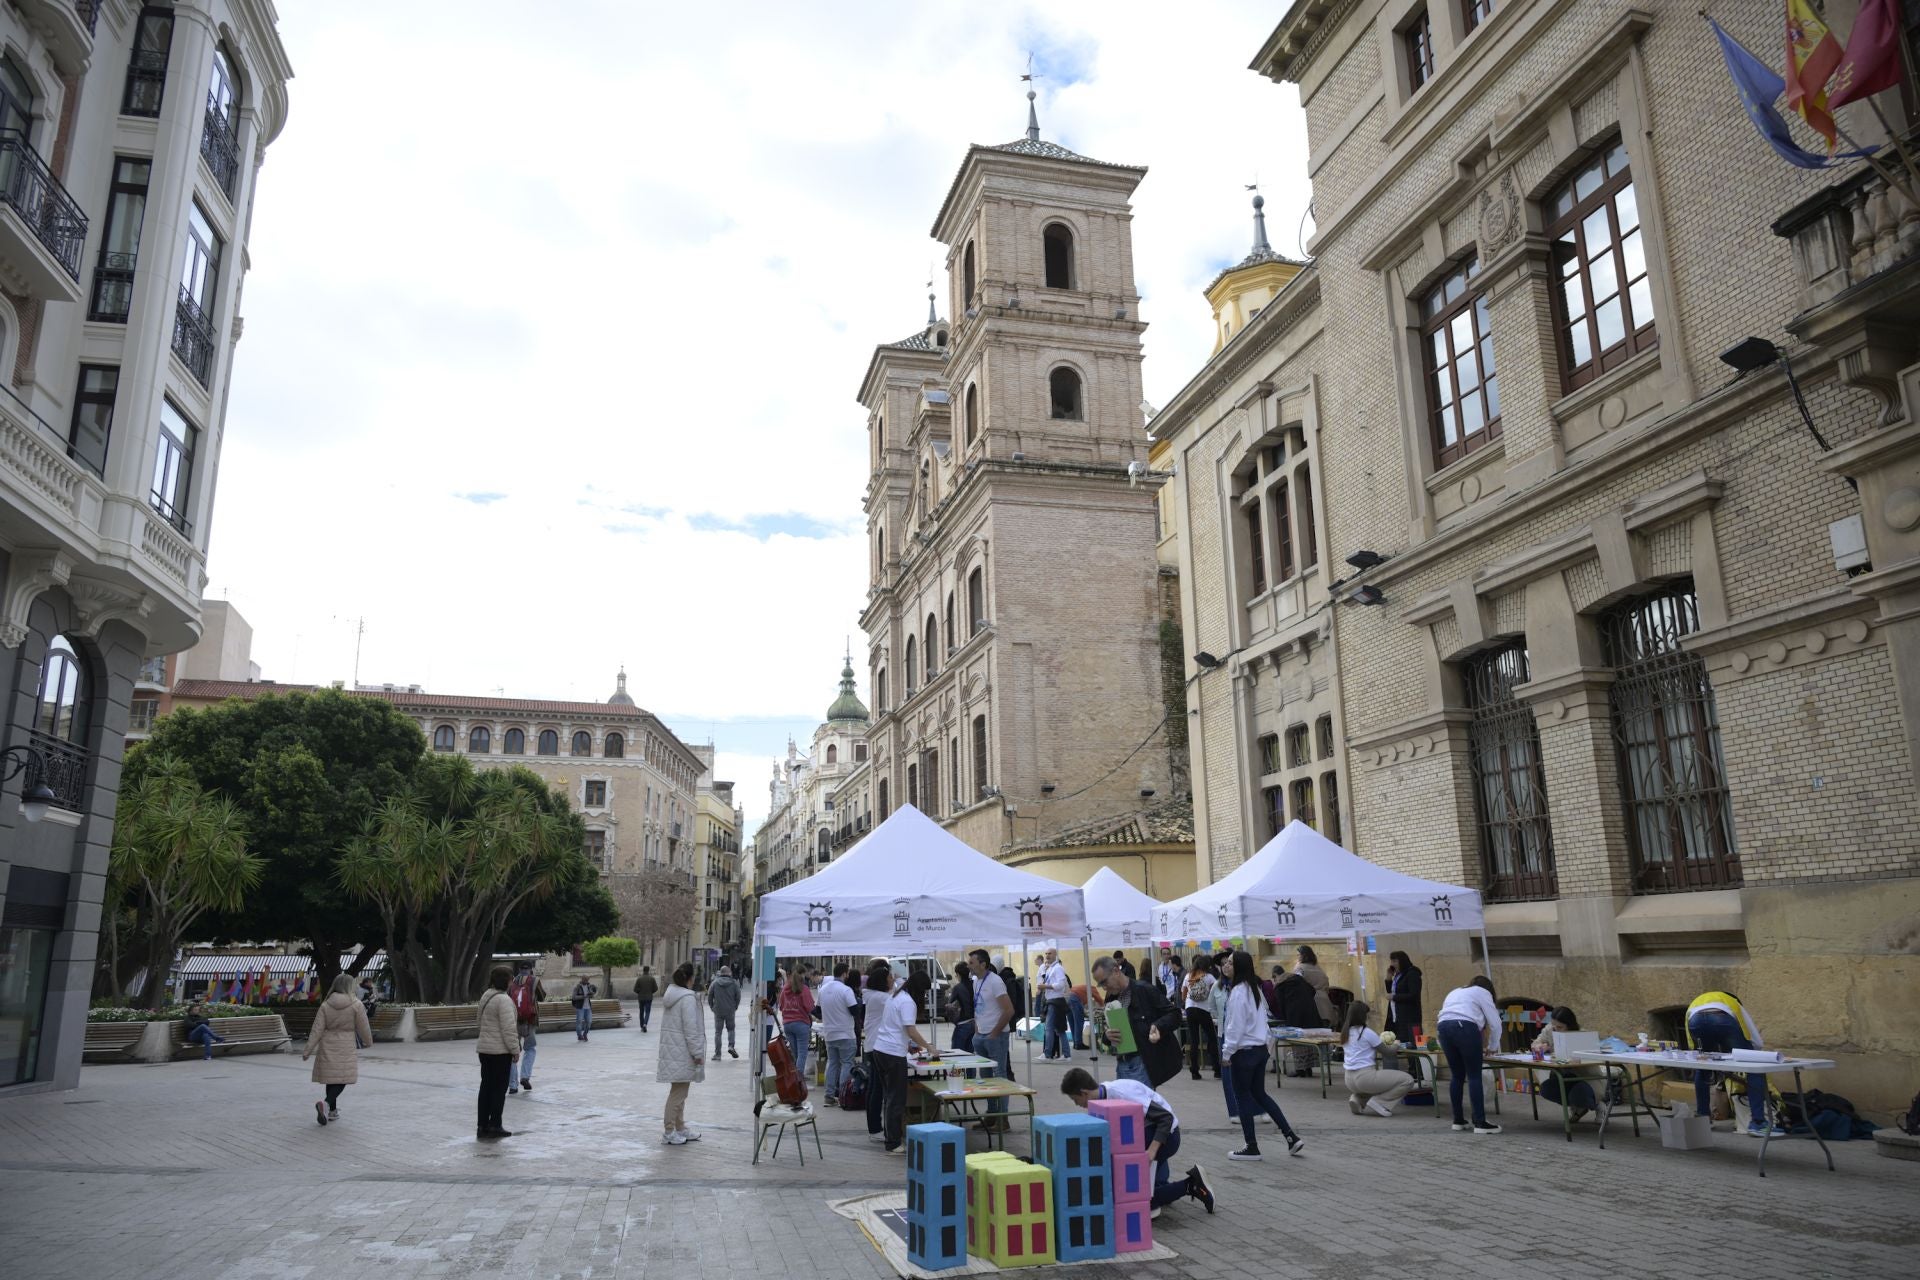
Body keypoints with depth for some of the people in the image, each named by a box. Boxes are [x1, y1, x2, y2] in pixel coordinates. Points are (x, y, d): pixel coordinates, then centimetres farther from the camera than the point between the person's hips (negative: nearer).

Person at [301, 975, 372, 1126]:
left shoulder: (325, 1005, 0)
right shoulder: (356, 1005, -8)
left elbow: (317, 1030, -4)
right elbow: (363, 1028, -1)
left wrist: (308, 1050, -1)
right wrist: (368, 1041, 17)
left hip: (328, 1048, 4)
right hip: (346, 1048, -4)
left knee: (331, 1078, 15)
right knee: (342, 1078, 0)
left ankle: (332, 1110, 25)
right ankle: (327, 1104, -23)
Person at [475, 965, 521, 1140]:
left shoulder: (486, 996, 10)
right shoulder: (503, 999, -19)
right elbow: (508, 1028, -21)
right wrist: (515, 1049, -13)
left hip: (484, 1048, 9)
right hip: (500, 1050, -9)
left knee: (486, 1086, 12)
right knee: (499, 1088, 1)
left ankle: (483, 1126, 16)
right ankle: (494, 1126, 5)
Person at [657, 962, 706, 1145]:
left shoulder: (670, 995, 11)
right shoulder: (688, 998, -17)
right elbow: (690, 1028, -19)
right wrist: (697, 1053, -13)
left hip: (670, 1050, 10)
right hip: (682, 1052, -10)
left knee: (679, 1092, 18)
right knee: (678, 1092, -1)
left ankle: (680, 1129, 27)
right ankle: (670, 1132, 4)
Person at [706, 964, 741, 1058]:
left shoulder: (715, 982, -4)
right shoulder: (734, 983, -5)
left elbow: (709, 996, 0)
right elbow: (738, 996, -2)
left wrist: (712, 1007, 13)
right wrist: (735, 1007, 12)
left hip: (718, 1011, 0)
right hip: (730, 1011, 0)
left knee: (718, 1032, 7)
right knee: (731, 1029, 18)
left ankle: (717, 1053, 6)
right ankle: (731, 1046, -3)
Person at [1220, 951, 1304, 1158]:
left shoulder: (1238, 991, -18)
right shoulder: (1256, 989, 8)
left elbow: (1236, 1026, -18)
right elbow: (1262, 1019, 13)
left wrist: (1227, 1052, -9)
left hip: (1244, 1052, -8)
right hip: (1261, 1048, 8)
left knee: (1243, 1097, 4)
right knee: (1259, 1094, 17)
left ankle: (1252, 1148, 12)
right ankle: (1292, 1137, 15)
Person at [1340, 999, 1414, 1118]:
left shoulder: (1346, 1032, 10)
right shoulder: (1367, 1032, -10)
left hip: (1349, 1080, 8)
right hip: (1364, 1077, -8)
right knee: (1408, 1080, -2)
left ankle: (1358, 1099, 12)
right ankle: (1378, 1102, -7)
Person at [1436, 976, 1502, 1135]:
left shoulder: (1455, 992, 36)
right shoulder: (1483, 992, 19)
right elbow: (1495, 1023, 11)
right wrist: (1491, 1046, 26)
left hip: (1444, 1027, 6)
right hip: (1465, 1028, -6)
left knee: (1457, 1076, 13)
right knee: (1474, 1076, -2)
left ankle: (1458, 1121, 15)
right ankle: (1480, 1123, -5)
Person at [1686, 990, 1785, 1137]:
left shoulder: (1693, 1005, 47)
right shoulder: (1732, 1003, 45)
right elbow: (1757, 1043, 36)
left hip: (1696, 1020, 2)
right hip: (1723, 1019, -2)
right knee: (1754, 1068, 14)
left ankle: (1703, 1119, 34)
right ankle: (1758, 1123, 6)